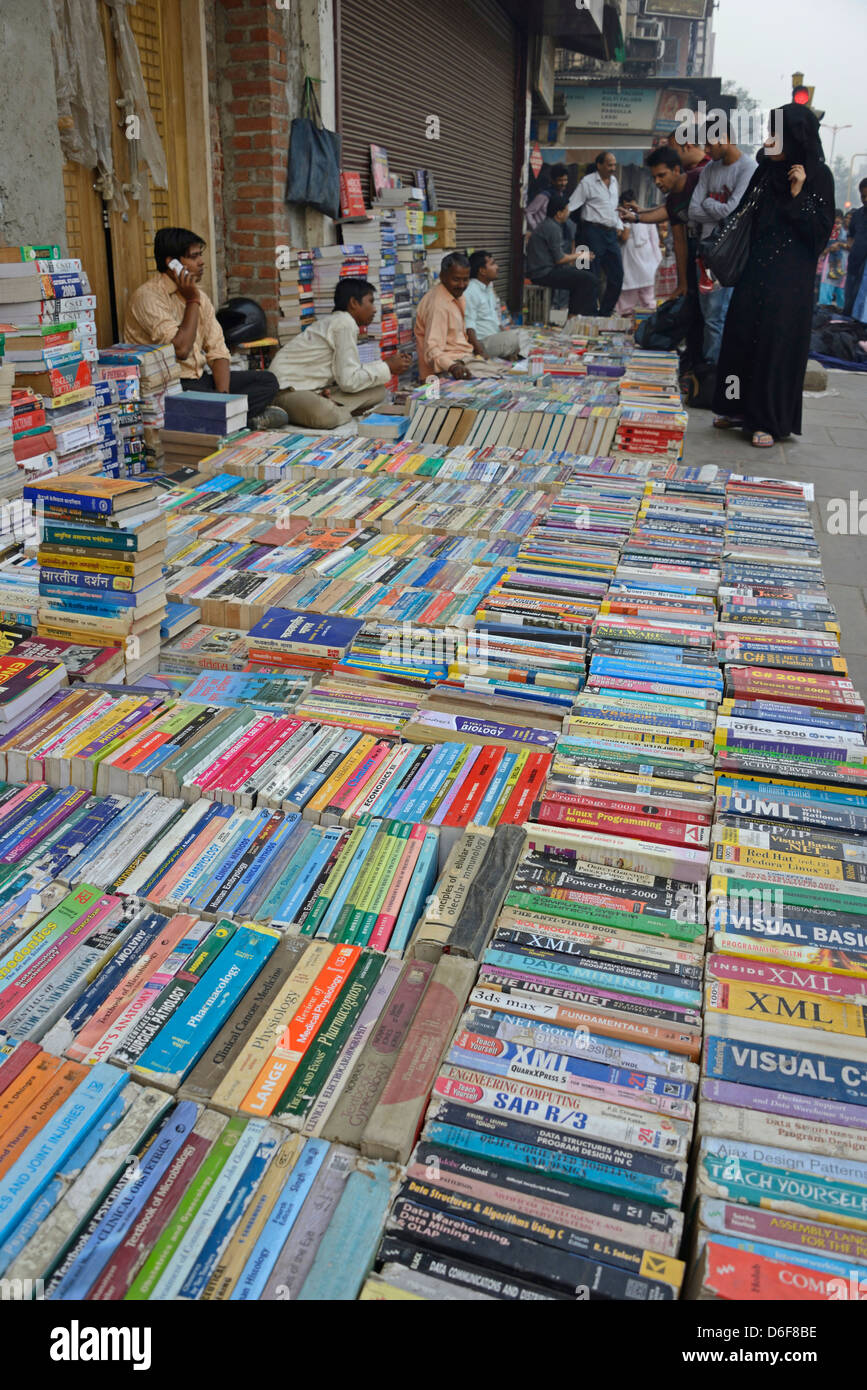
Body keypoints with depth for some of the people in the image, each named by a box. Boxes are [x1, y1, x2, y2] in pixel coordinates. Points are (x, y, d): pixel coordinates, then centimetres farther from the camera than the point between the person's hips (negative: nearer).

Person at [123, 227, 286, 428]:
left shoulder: (199, 294, 12)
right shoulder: (147, 297, -12)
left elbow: (217, 351, 6)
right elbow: (181, 349, -22)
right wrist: (192, 301, -11)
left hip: (200, 379, 8)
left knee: (268, 380, 0)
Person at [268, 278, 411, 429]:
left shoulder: (336, 321, 15)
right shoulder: (345, 323, -15)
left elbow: (346, 371, 13)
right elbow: (349, 381, -19)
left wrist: (386, 363, 11)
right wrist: (387, 368, -8)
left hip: (314, 389, 10)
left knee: (377, 390, 0)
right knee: (324, 416, -44)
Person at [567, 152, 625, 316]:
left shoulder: (614, 181, 17)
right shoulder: (587, 182, -4)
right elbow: (571, 206, -7)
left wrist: (619, 226, 17)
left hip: (611, 233, 7)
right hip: (594, 231, -7)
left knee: (617, 276, 5)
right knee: (594, 277, -6)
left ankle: (605, 313, 15)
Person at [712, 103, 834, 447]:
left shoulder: (818, 175, -5)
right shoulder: (768, 170, 9)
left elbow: (820, 230, -10)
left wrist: (797, 195, -17)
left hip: (790, 275, -6)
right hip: (757, 265, 6)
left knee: (776, 340, -6)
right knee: (742, 334, 5)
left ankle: (769, 420, 1)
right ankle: (741, 409, 17)